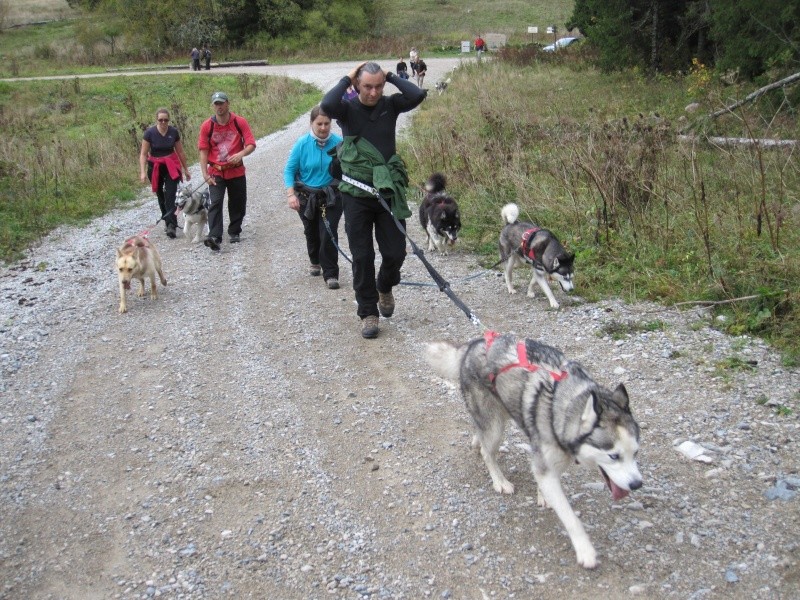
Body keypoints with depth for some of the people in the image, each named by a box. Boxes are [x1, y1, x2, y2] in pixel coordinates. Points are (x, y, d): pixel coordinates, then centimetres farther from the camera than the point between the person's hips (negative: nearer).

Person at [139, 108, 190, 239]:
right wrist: (143, 172, -16)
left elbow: (180, 152, 7)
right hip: (155, 167, 0)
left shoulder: (174, 132, -5)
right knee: (160, 195, 11)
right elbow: (143, 154, -8)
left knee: (171, 195, -11)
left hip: (171, 166, 0)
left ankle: (171, 225, -15)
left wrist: (186, 169, 12)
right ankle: (167, 220, 27)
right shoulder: (150, 132, -10)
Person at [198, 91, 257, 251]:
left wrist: (241, 154, -27)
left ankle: (234, 232, 31)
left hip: (237, 171, 1)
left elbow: (251, 145, -7)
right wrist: (205, 173, -10)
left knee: (238, 203, 10)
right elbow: (203, 150, -3)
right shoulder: (207, 126, -4)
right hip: (216, 172, -1)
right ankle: (214, 237, -23)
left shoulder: (240, 122, -5)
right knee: (215, 202, -15)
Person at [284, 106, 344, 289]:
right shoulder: (302, 144, -11)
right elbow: (289, 170, -4)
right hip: (307, 197, 2)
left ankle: (330, 274, -2)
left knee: (329, 234, -11)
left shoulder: (338, 143, -11)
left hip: (332, 197, -2)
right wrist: (291, 194, -14)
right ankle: (315, 263, 44)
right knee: (311, 233, 18)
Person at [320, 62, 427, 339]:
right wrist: (346, 79, -11)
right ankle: (368, 313, 15)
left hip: (389, 191, 2)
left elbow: (418, 95, -15)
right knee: (362, 257, 2)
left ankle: (385, 288, 37)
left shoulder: (390, 105, 2)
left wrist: (391, 76, -6)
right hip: (356, 194, -1)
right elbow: (327, 105, -25)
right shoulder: (348, 109, -3)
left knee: (395, 252, 4)